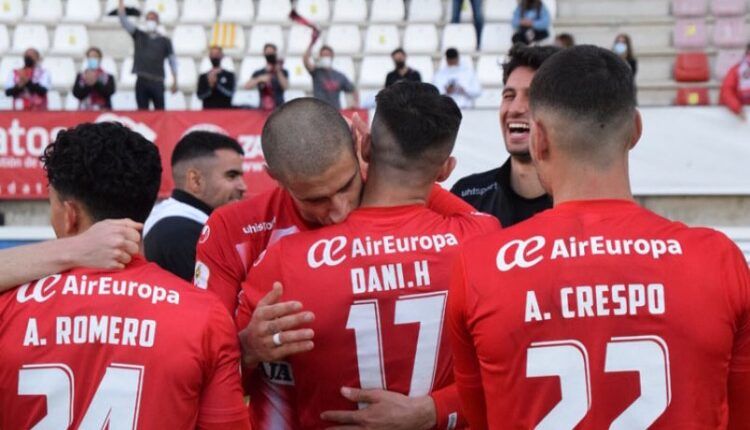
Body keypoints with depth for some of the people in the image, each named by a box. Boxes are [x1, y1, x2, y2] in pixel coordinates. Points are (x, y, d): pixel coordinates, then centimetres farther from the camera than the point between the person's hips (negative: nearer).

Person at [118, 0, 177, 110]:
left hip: (157, 82, -1)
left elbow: (172, 61, 8)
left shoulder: (165, 41, 8)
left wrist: (175, 81, 0)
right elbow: (124, 22, 3)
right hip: (141, 81, 1)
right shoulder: (139, 36, 11)